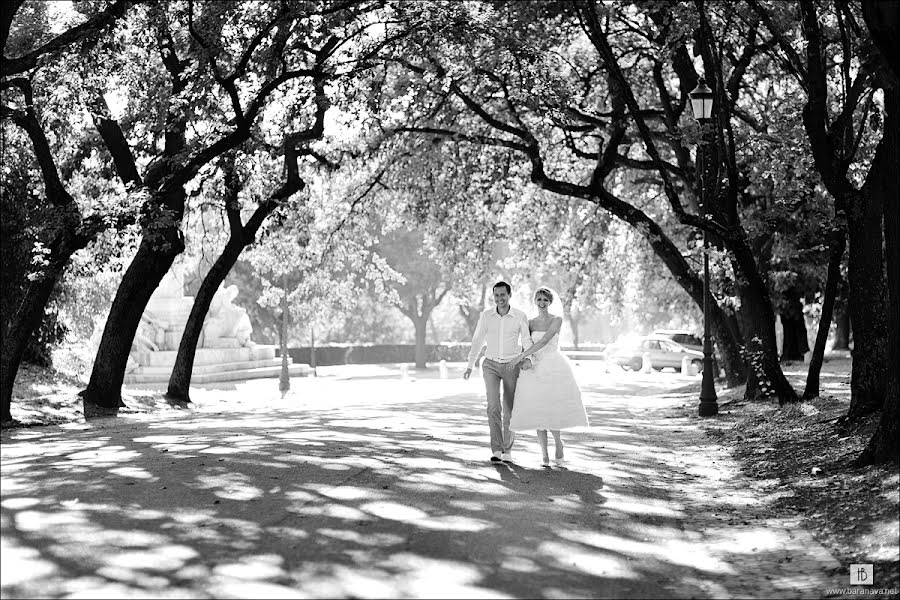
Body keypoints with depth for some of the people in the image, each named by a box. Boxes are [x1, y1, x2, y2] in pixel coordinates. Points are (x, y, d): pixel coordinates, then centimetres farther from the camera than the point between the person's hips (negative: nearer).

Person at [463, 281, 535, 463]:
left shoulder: (520, 316, -9)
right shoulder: (486, 315, -4)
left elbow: (527, 342, -8)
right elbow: (478, 340, 6)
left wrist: (529, 359, -29)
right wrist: (470, 366, 9)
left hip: (512, 366, 0)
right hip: (491, 365, 0)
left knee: (509, 410, 4)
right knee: (493, 406, -18)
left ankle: (507, 450, 21)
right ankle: (496, 450, -17)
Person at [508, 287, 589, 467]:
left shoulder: (557, 320, -4)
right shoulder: (531, 323, 10)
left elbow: (544, 341, -15)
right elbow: (526, 344, 15)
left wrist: (522, 355, -19)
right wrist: (525, 358, -6)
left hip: (555, 368, -4)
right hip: (535, 369, 4)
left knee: (551, 410, -9)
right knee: (538, 411, 0)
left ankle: (559, 445, 16)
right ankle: (544, 454, 8)